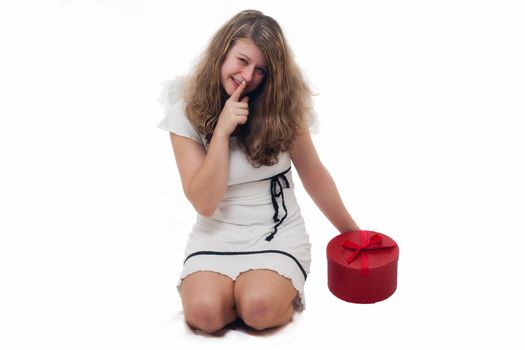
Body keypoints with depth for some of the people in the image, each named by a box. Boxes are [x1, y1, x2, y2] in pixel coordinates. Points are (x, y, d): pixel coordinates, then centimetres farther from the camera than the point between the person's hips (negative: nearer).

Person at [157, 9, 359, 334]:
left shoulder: (283, 105, -6)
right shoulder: (186, 111, -7)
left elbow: (314, 176, 6)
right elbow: (204, 203, -13)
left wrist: (352, 232, 13)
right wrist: (222, 131, -22)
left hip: (278, 232, -1)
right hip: (216, 234, 1)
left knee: (259, 308, -29)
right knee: (204, 312, -26)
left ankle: (283, 292, 5)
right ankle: (238, 289, 6)